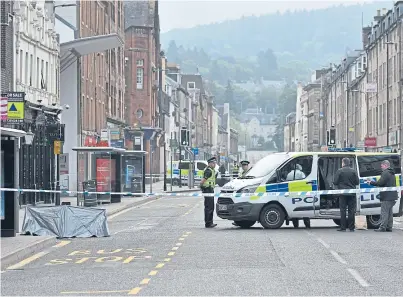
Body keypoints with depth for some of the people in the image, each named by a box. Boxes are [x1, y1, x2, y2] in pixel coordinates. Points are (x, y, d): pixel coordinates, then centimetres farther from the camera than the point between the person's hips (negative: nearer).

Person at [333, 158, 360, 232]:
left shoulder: (339, 171, -6)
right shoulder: (353, 171, 1)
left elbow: (335, 182, -7)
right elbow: (357, 182, 1)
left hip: (343, 193, -2)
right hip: (352, 194, 2)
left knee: (343, 210, 2)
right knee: (352, 210, 5)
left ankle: (343, 227, 0)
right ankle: (351, 227, 4)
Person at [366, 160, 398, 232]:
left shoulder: (385, 173, -14)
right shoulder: (392, 174, 19)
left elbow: (380, 183, -19)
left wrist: (371, 182, -6)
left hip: (386, 196, -10)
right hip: (392, 196, 10)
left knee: (384, 212, -9)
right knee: (389, 212, 13)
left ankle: (382, 227, -11)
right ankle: (389, 227, 15)